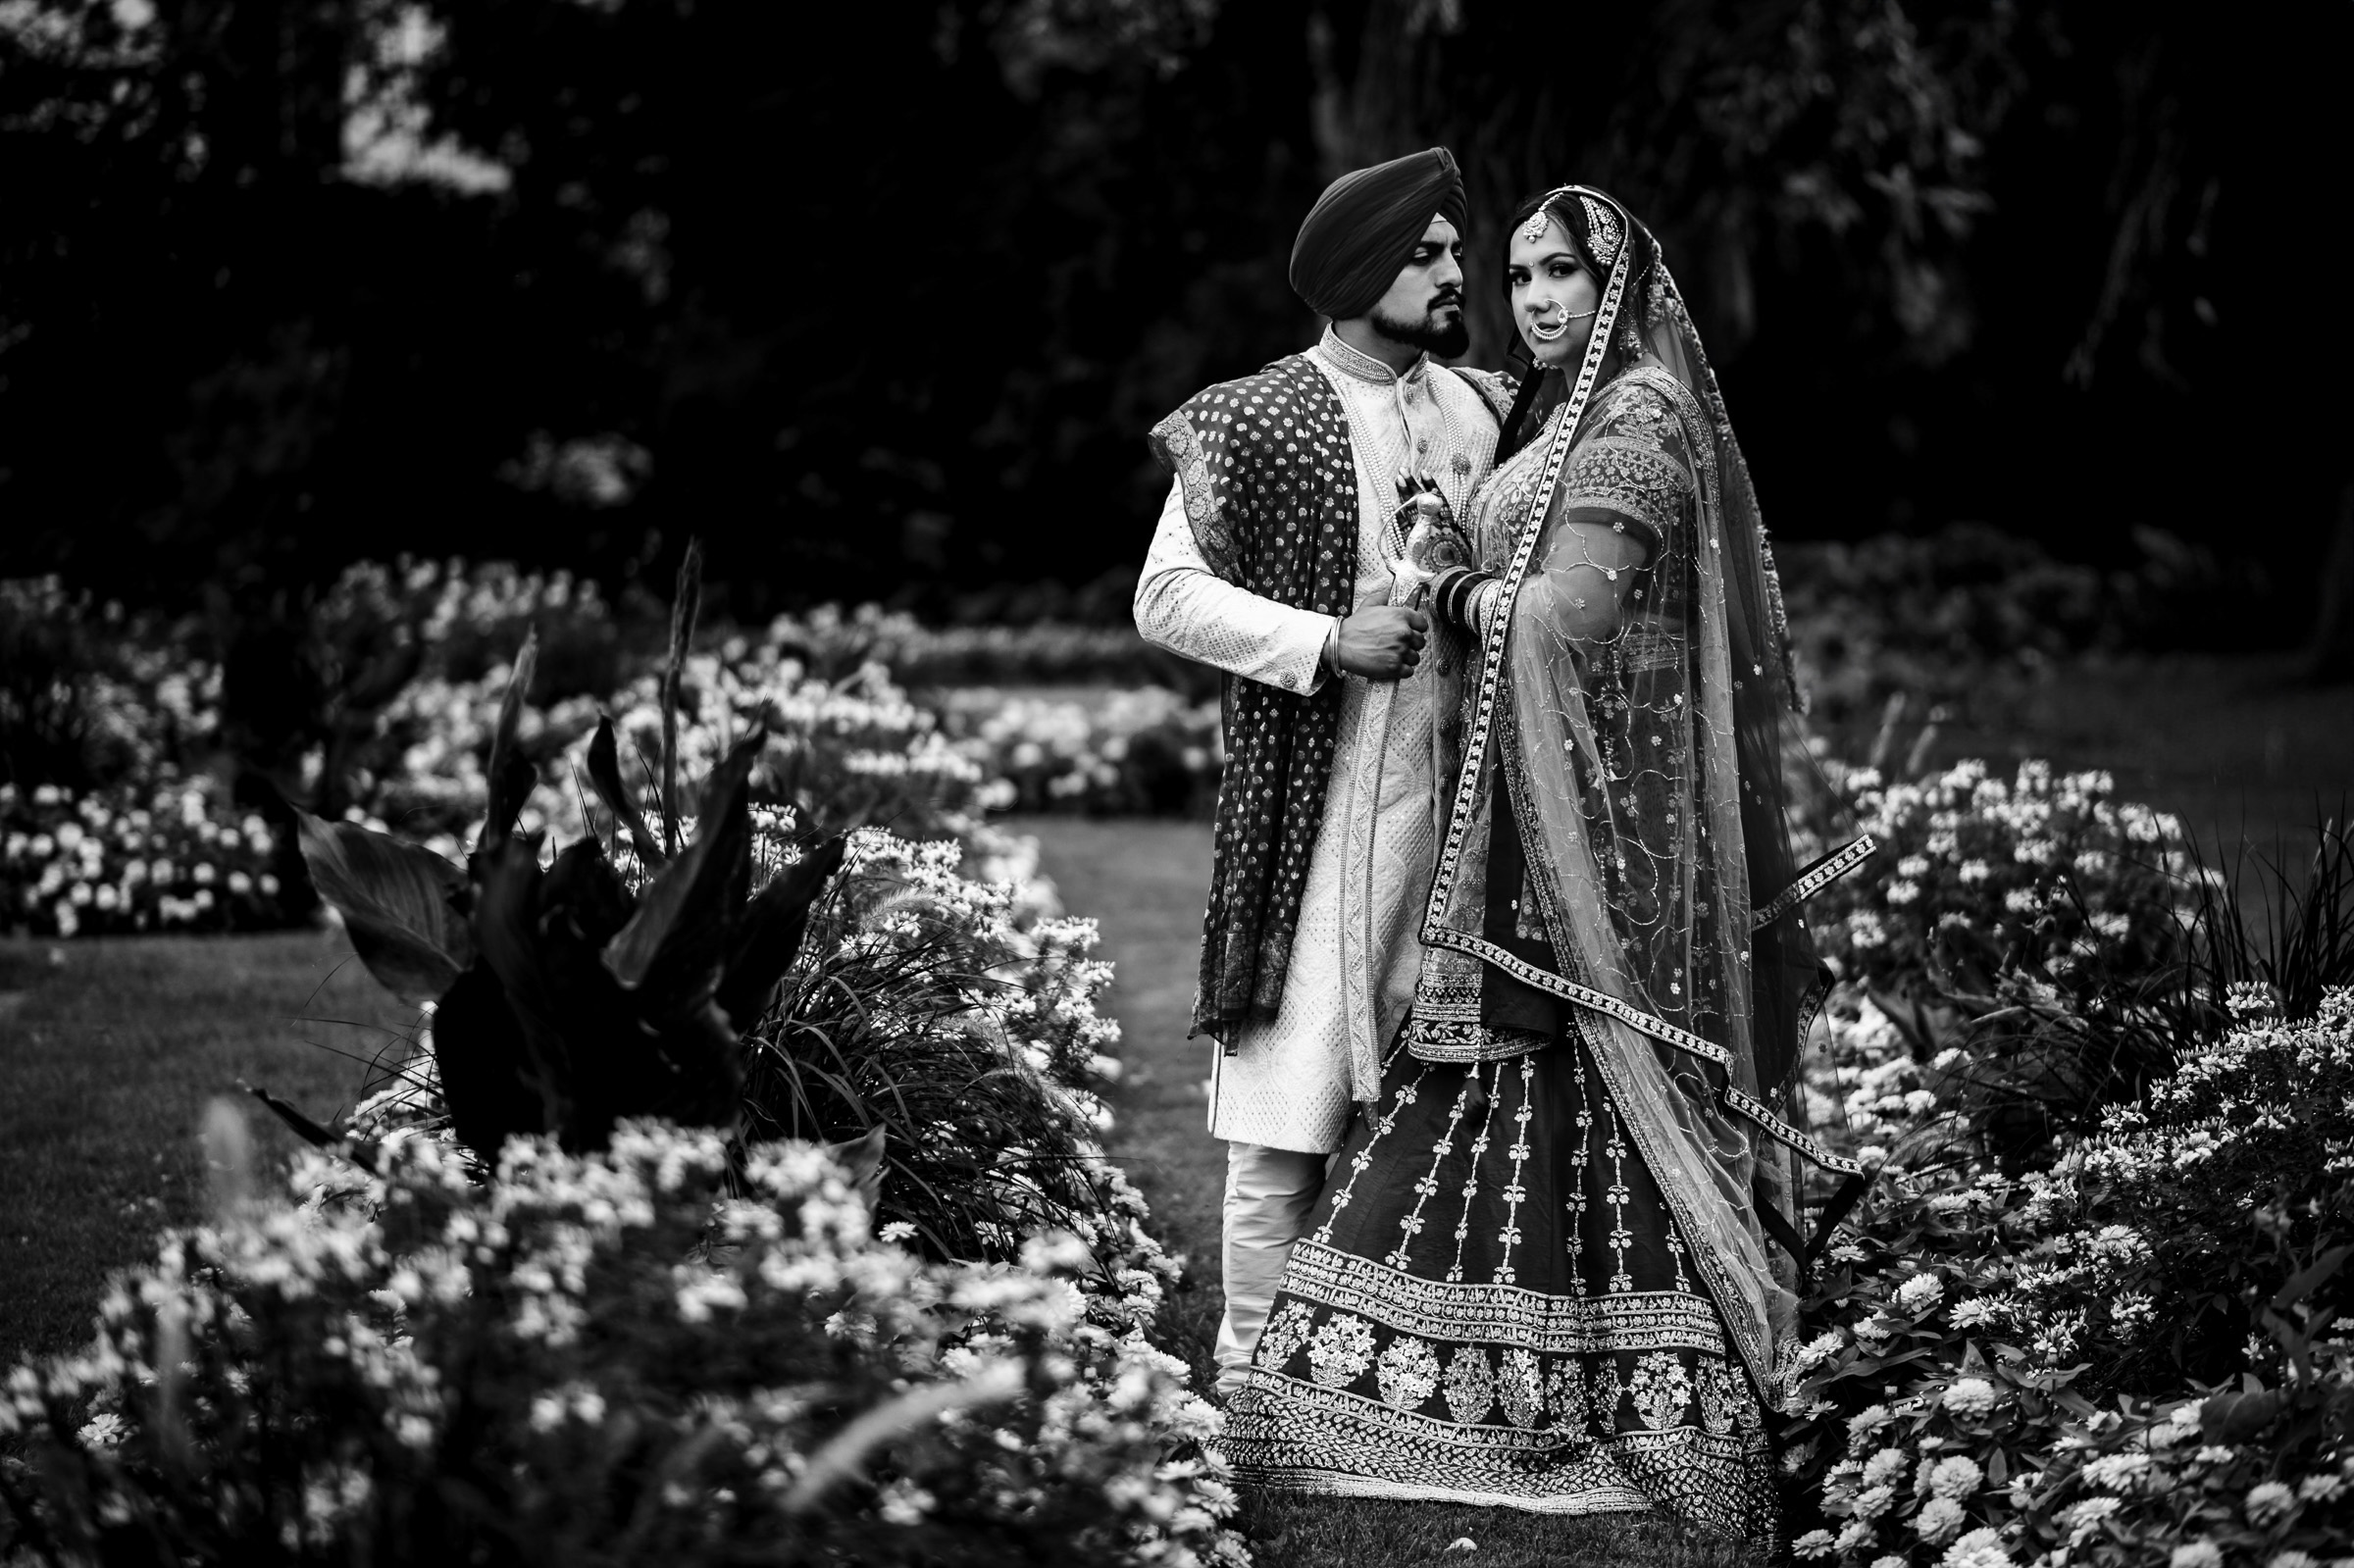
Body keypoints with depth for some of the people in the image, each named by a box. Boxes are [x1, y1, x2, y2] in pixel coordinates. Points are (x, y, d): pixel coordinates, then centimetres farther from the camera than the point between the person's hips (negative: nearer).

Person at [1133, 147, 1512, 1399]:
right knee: (1292, 1098, -4)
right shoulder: (1254, 423, -1)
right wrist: (1328, 640, -15)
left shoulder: (1483, 410, 13)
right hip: (1315, 800, -5)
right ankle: (1254, 1367, 5)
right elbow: (1166, 595, -6)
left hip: (1458, 790, 5)